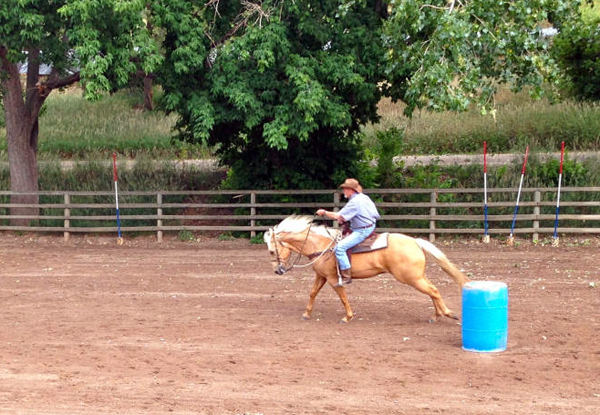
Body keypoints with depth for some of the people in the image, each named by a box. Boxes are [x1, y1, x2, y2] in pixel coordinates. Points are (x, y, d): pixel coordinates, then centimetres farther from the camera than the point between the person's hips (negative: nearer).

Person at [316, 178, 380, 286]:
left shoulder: (354, 202, -17)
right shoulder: (365, 197, 13)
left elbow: (339, 217, -21)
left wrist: (324, 212, -3)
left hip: (362, 231, -11)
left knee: (340, 247, -20)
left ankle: (346, 276, -22)